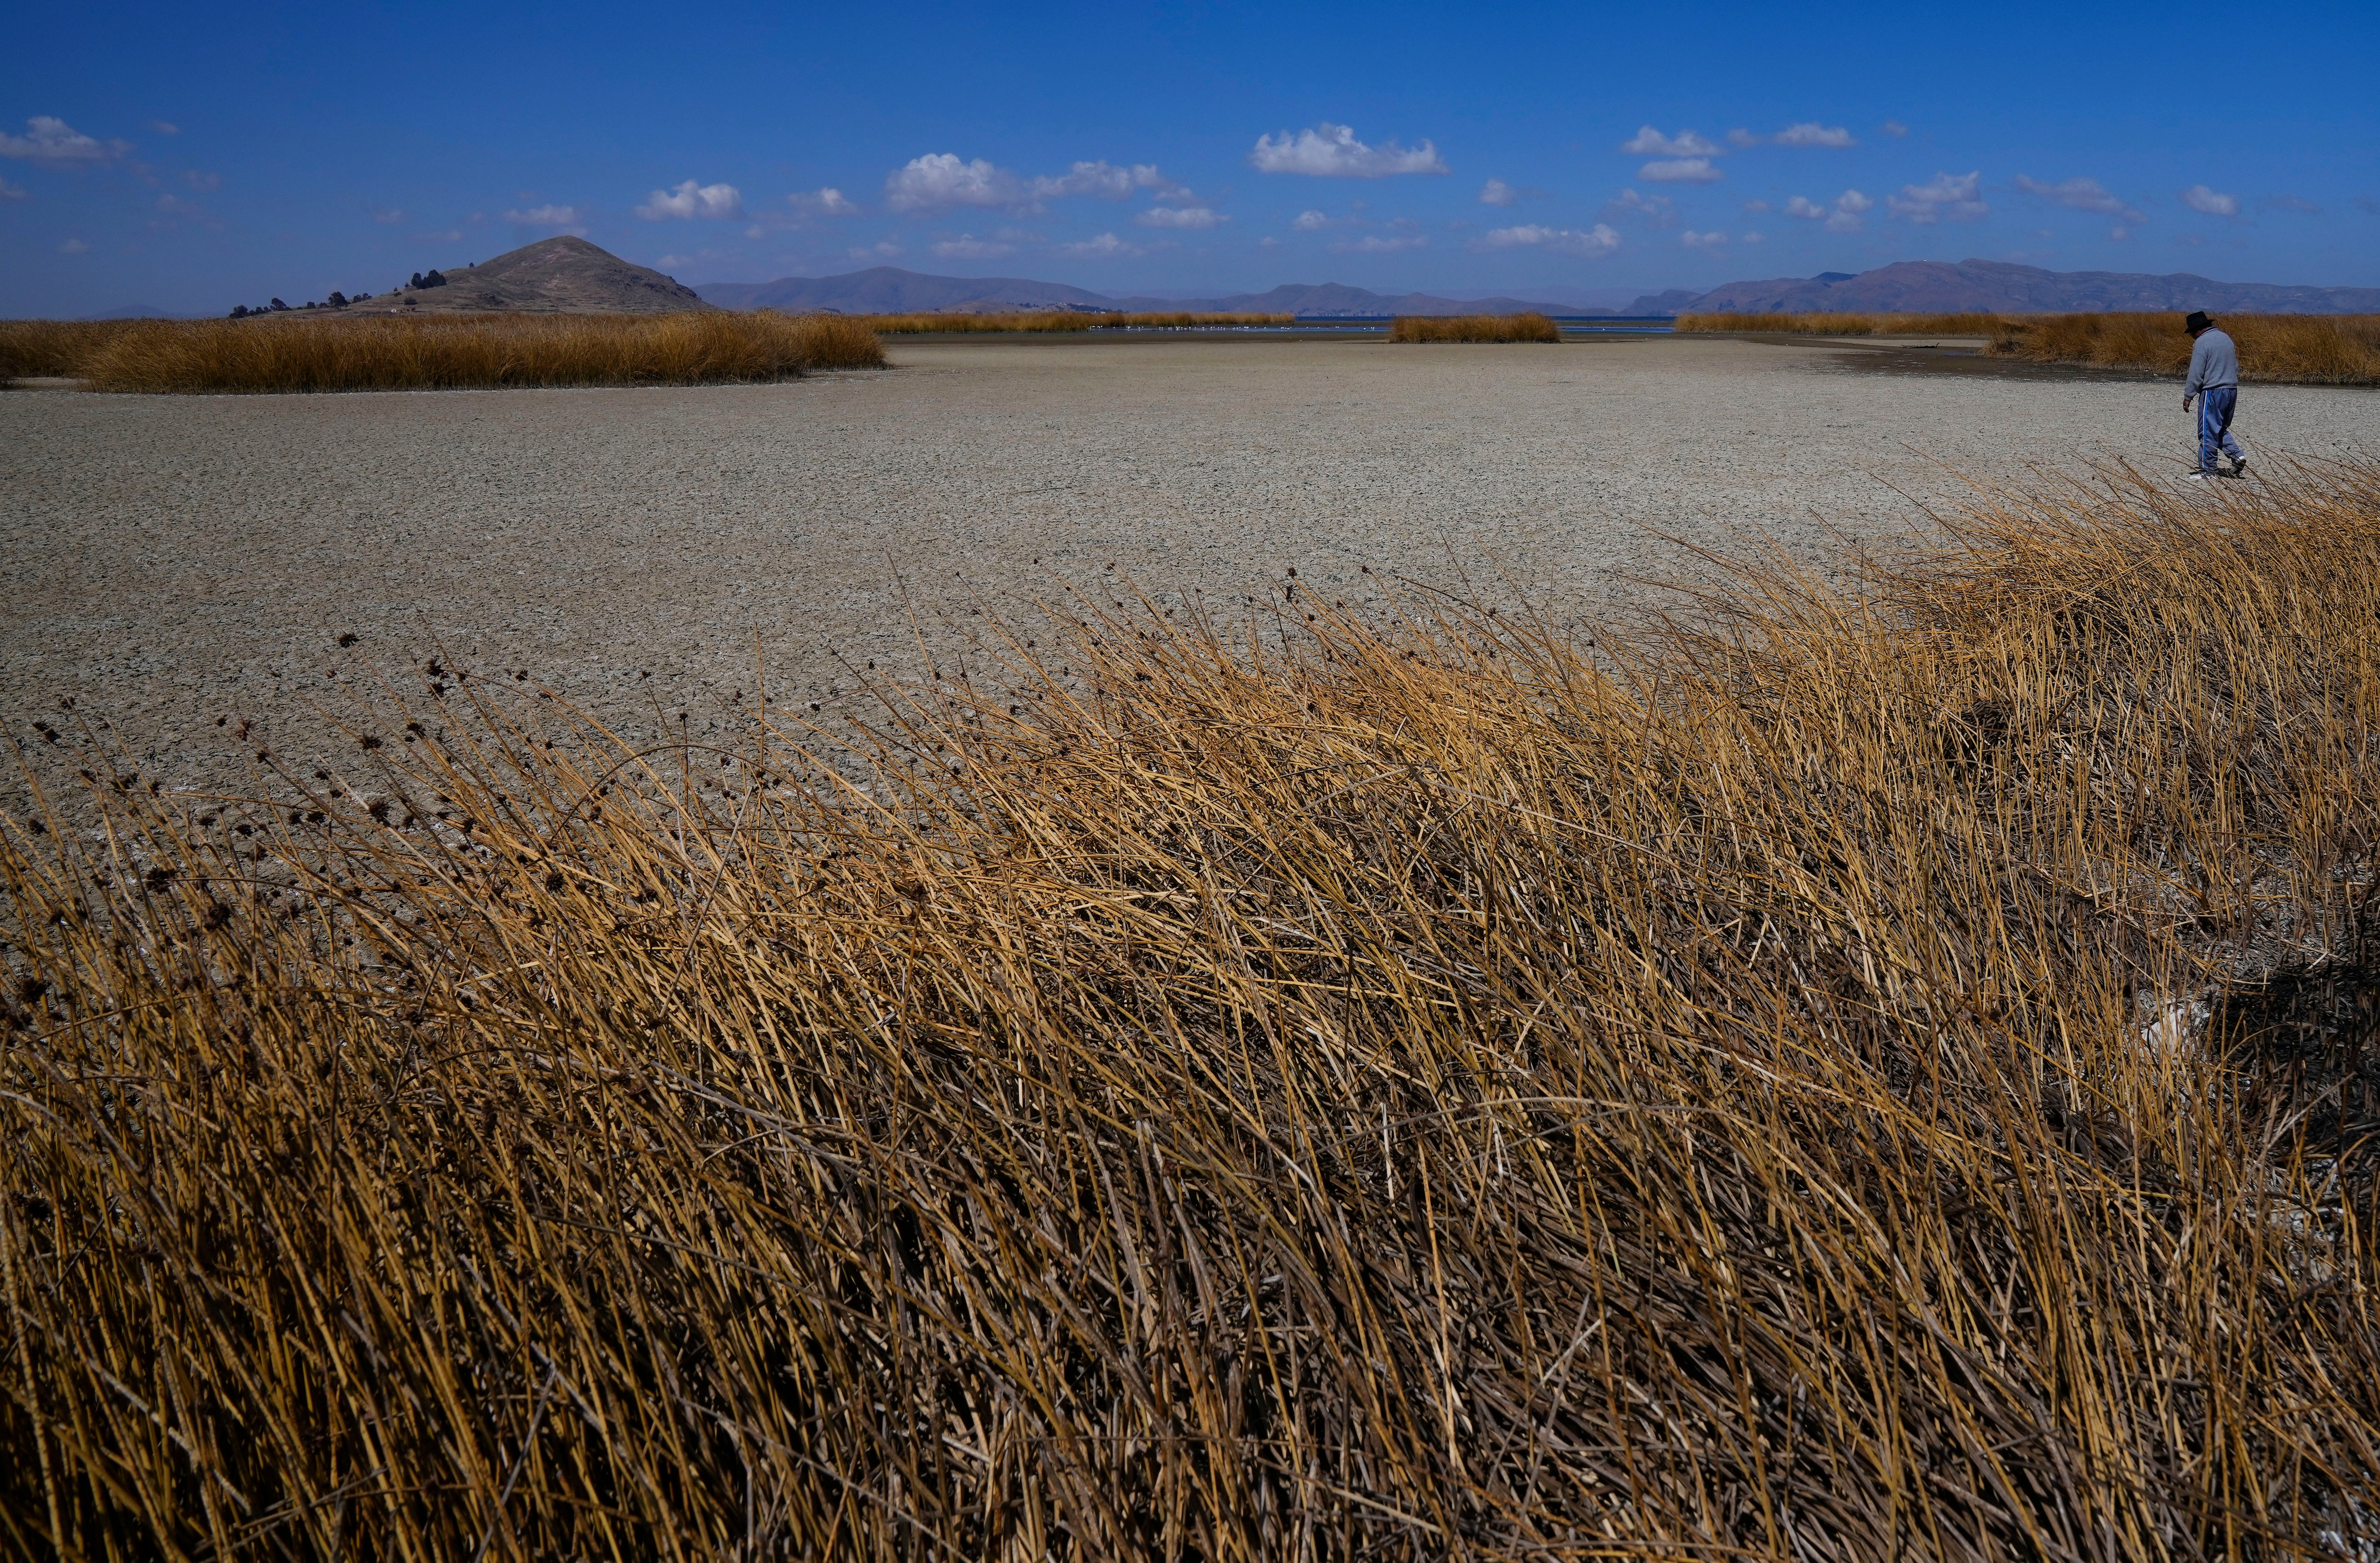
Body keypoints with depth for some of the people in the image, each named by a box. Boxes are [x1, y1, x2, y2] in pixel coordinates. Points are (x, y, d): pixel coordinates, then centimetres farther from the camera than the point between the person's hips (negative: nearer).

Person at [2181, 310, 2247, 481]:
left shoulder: (2202, 342, -11)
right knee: (2221, 429, 20)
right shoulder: (2226, 338, 15)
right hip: (2232, 390, 9)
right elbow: (2236, 366, 20)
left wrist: (2188, 397, -8)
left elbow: (2196, 374, -14)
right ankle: (2237, 455, 4)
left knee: (2208, 432, -2)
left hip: (2213, 392, -9)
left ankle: (2208, 470, 1)